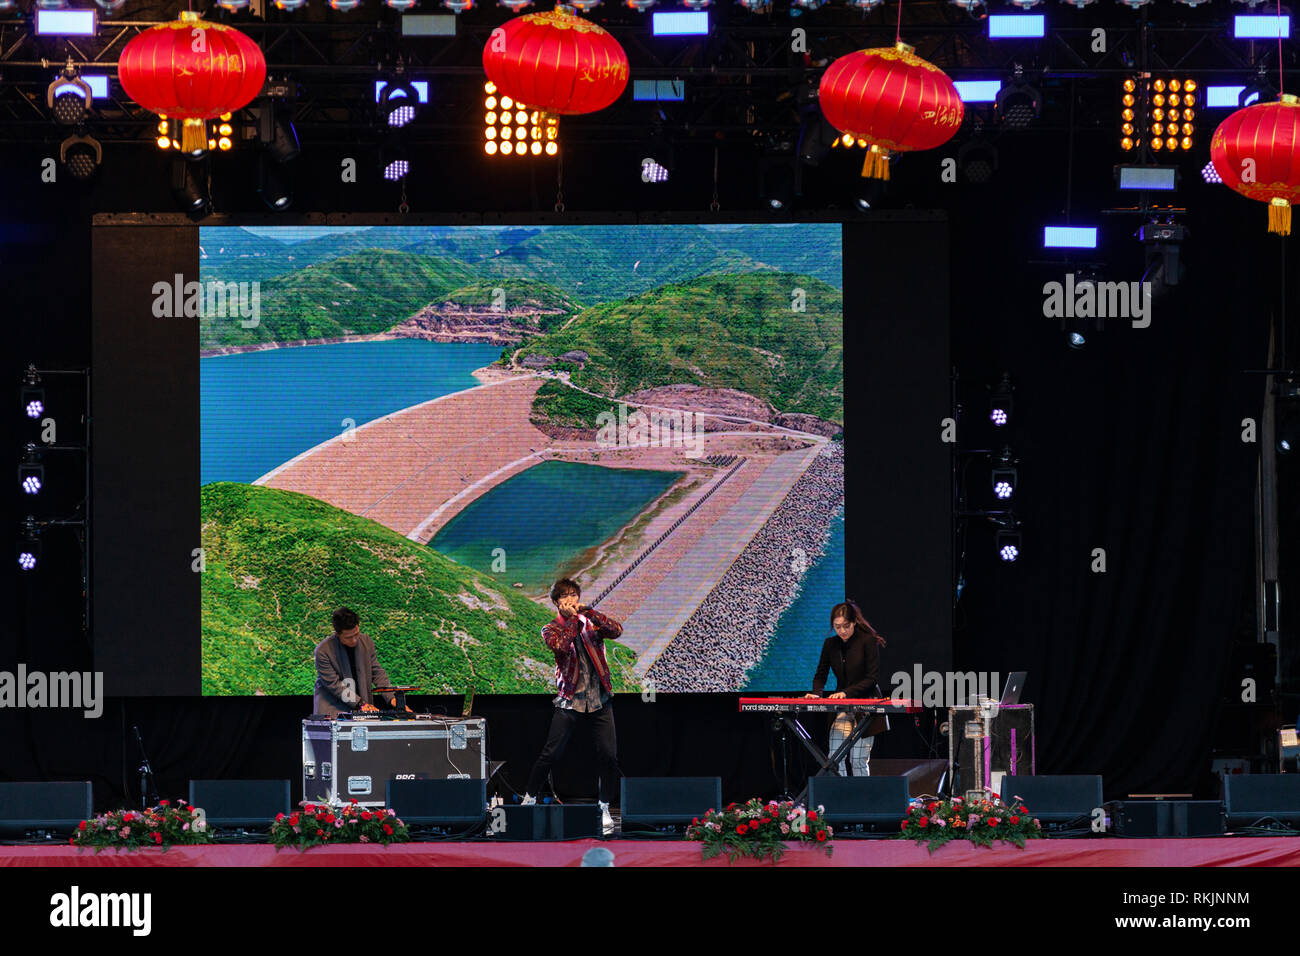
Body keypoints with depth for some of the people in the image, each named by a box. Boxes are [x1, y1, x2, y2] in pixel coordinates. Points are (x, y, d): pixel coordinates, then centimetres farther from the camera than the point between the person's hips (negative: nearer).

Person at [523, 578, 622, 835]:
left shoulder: (591, 624, 8)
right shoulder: (551, 629, 2)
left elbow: (616, 630, -11)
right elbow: (561, 645, -20)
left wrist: (587, 612, -18)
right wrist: (572, 619, -15)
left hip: (600, 701, 2)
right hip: (569, 702, -2)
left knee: (608, 756, -4)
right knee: (551, 754, -5)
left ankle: (604, 807, 11)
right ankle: (530, 799, 13)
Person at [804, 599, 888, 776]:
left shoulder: (869, 642, -9)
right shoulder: (831, 644, 6)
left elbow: (872, 678, -12)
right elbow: (820, 674, 12)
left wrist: (846, 692, -23)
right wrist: (816, 693, -9)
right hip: (842, 707, 5)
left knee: (858, 760, -7)